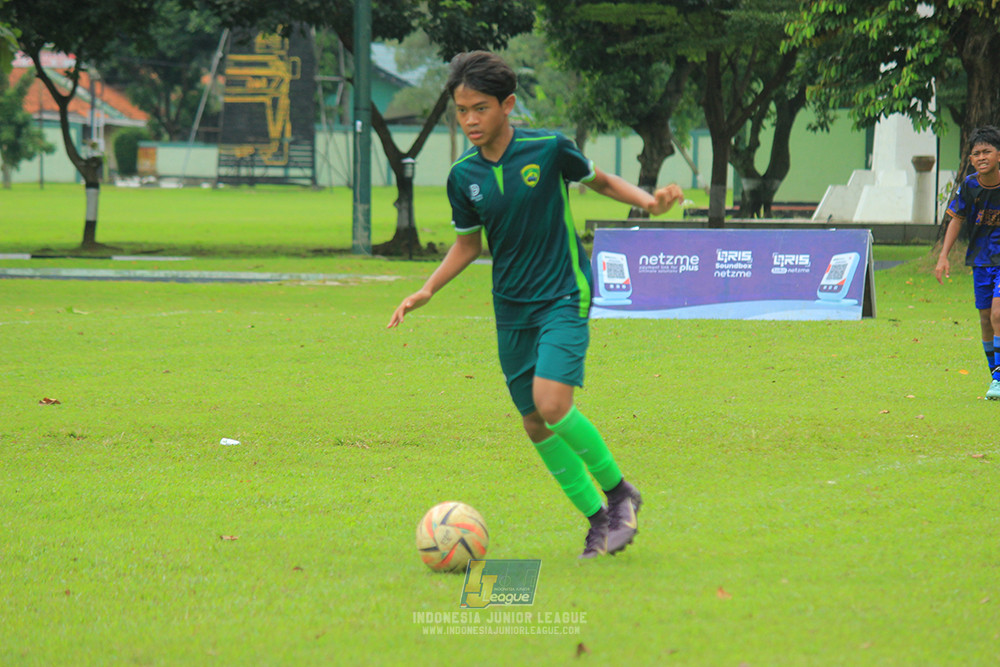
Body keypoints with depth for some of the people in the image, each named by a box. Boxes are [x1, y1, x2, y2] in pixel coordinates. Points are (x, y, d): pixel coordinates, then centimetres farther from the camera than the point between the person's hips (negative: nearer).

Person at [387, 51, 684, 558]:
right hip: (511, 309, 5)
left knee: (552, 402, -22)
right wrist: (426, 292, 3)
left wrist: (647, 201, -10)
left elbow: (600, 181, 7)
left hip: (563, 297, -5)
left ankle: (619, 493, -2)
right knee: (535, 424, 2)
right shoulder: (463, 176, 0)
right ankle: (598, 519, 15)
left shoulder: (548, 149, -11)